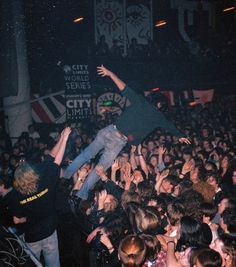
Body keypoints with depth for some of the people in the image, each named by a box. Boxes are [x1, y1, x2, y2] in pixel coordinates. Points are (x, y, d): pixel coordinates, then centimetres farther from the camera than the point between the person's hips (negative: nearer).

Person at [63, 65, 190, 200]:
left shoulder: (140, 101, 4)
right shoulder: (158, 117, 5)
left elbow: (124, 87, 3)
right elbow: (170, 125, 22)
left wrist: (110, 73, 12)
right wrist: (180, 136, 39)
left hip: (110, 131, 2)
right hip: (120, 141, -1)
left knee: (87, 154, 17)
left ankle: (65, 175, 22)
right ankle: (82, 194, 13)